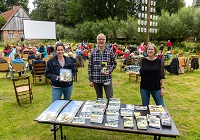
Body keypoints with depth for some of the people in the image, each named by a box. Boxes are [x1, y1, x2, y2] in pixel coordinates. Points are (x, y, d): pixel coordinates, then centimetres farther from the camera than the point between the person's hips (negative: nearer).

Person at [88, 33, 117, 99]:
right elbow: (90, 66, 2)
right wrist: (90, 79, 0)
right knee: (99, 98, 16)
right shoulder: (93, 52, 0)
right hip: (96, 79, 1)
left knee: (110, 98, 3)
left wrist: (109, 70, -14)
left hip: (107, 79, -1)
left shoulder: (110, 51, -2)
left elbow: (114, 63, 5)